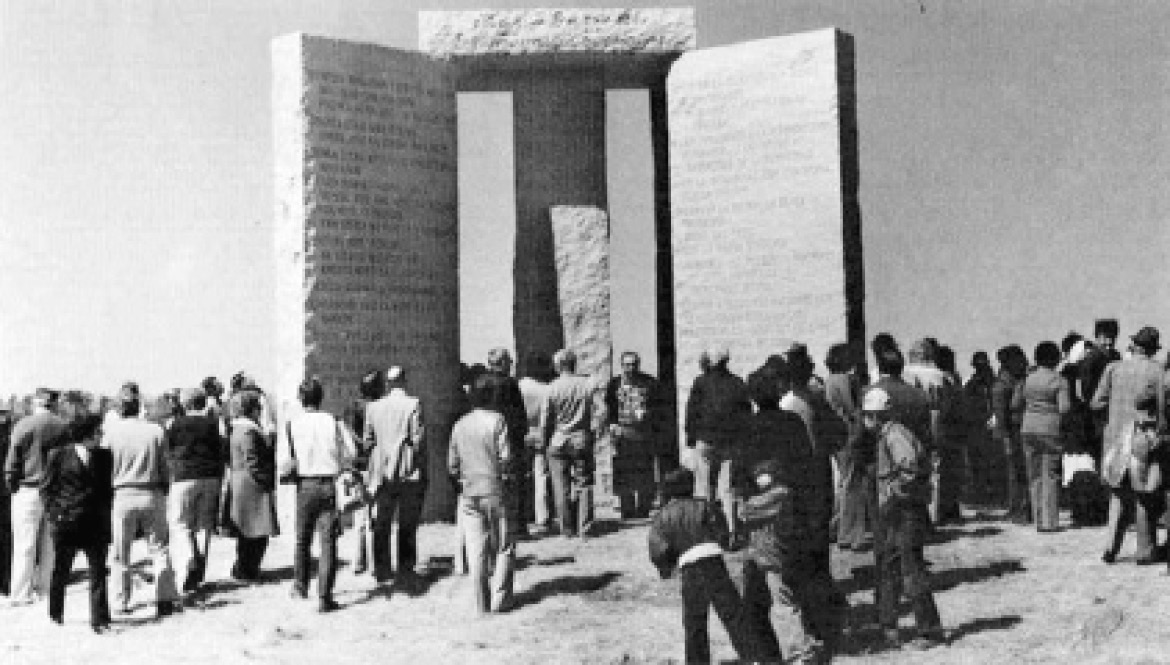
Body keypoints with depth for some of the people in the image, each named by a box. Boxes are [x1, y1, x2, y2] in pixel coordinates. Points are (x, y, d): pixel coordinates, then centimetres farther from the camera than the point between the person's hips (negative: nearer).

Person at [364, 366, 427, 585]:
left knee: (382, 525, 12)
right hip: (409, 474, -3)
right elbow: (418, 438, -11)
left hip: (382, 474, 4)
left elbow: (367, 441, 7)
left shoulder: (374, 407, 4)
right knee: (407, 525, 2)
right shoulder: (413, 404, -8)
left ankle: (382, 569, 17)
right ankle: (405, 571, 2)